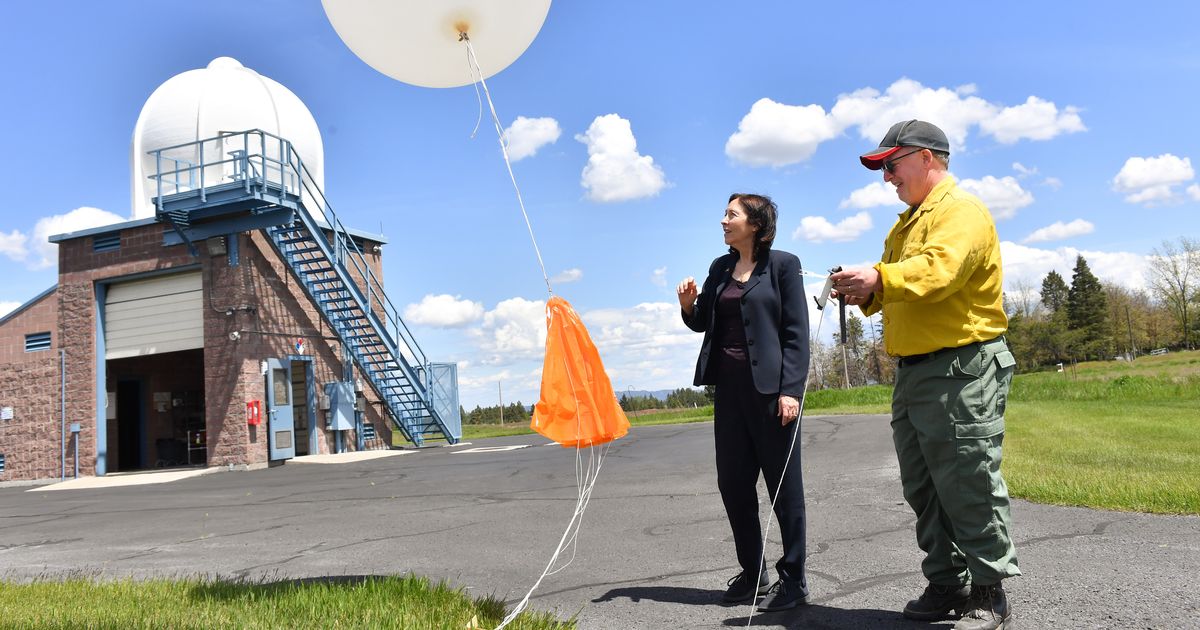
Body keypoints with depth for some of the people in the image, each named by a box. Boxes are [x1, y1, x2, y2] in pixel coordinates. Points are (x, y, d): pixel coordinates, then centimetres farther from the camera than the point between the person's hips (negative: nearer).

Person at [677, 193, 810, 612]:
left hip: (769, 386, -6)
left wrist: (791, 389, -15)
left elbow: (797, 333, -7)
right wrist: (690, 305, -3)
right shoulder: (720, 268, 13)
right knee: (733, 483, 9)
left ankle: (793, 580, 12)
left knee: (784, 484, 2)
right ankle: (753, 574, 23)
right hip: (729, 387, 6)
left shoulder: (782, 265, -3)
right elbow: (704, 323, 19)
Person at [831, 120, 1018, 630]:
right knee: (923, 487, 12)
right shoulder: (906, 225, 23)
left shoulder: (961, 209, -7)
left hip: (962, 369, -9)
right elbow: (897, 290, 20)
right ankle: (947, 584, 22)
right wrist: (864, 293, 0)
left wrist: (881, 279, -34)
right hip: (913, 372, 9)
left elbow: (940, 268, -25)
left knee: (968, 485, -5)